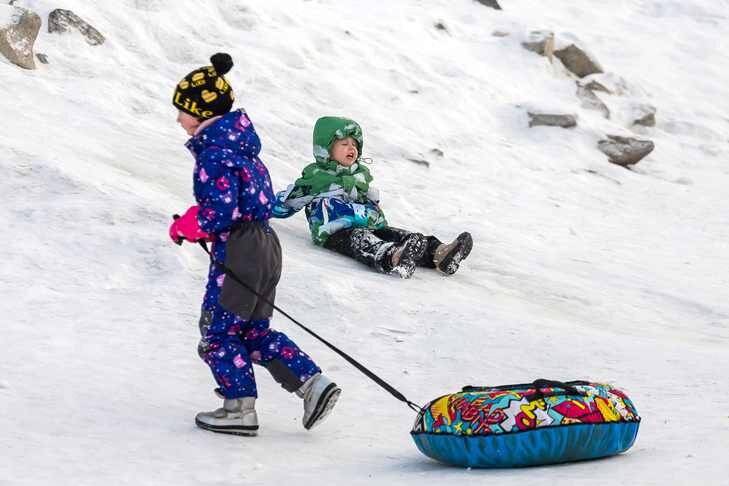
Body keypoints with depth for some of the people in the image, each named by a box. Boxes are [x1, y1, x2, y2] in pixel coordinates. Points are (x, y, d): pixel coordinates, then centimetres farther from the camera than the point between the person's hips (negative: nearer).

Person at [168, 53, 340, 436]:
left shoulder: (214, 153, -17)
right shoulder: (237, 141, 14)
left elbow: (219, 212, -23)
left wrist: (183, 227, -6)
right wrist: (196, 221, 14)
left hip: (236, 251, -10)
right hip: (263, 243, 10)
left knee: (217, 332, 3)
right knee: (254, 332, 17)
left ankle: (240, 410, 7)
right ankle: (313, 382, 10)